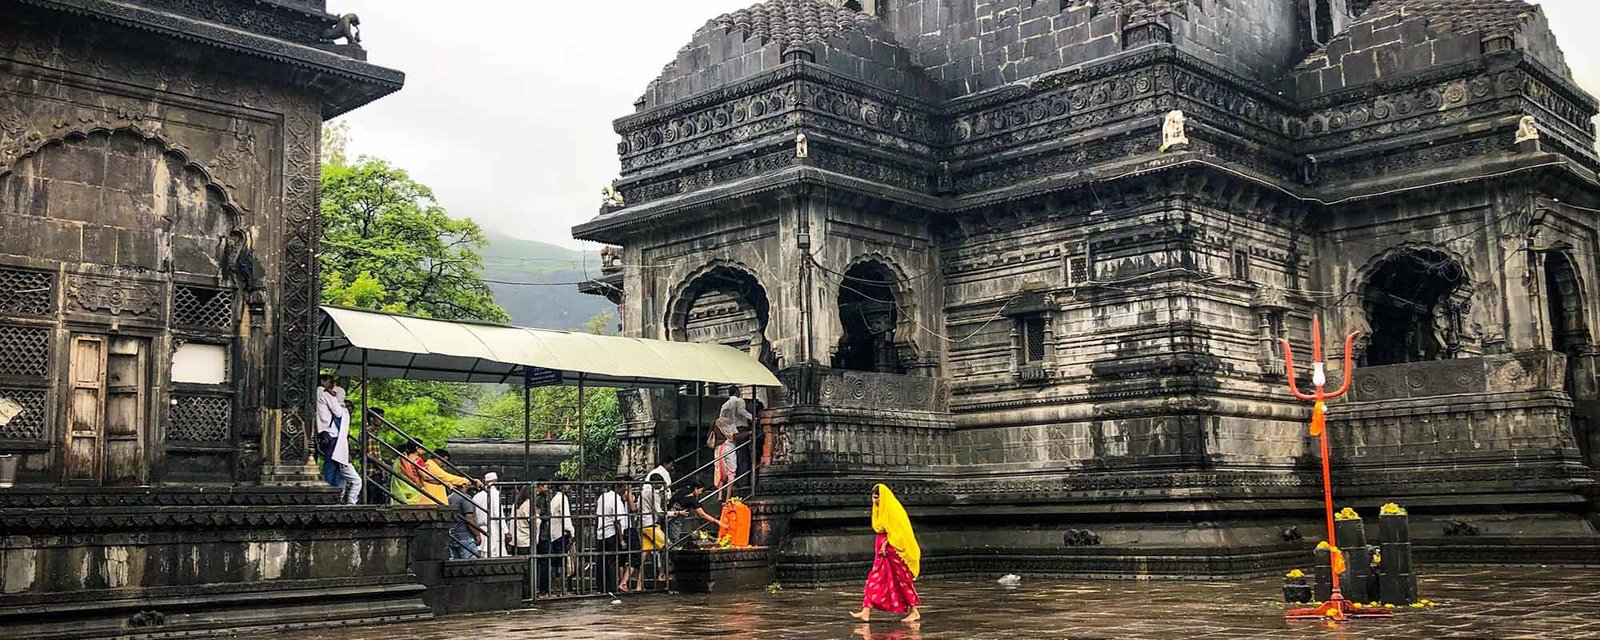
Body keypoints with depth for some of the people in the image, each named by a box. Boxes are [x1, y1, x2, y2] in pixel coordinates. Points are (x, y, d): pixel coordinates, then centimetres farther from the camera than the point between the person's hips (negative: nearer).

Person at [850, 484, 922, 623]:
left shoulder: (894, 509, -13)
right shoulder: (879, 510, 12)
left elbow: (898, 530, -17)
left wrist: (886, 544, -18)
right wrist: (881, 544, 9)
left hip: (895, 549, -8)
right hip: (882, 550, 8)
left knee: (902, 581, -1)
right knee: (874, 579, 1)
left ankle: (915, 612, 10)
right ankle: (866, 612, -3)